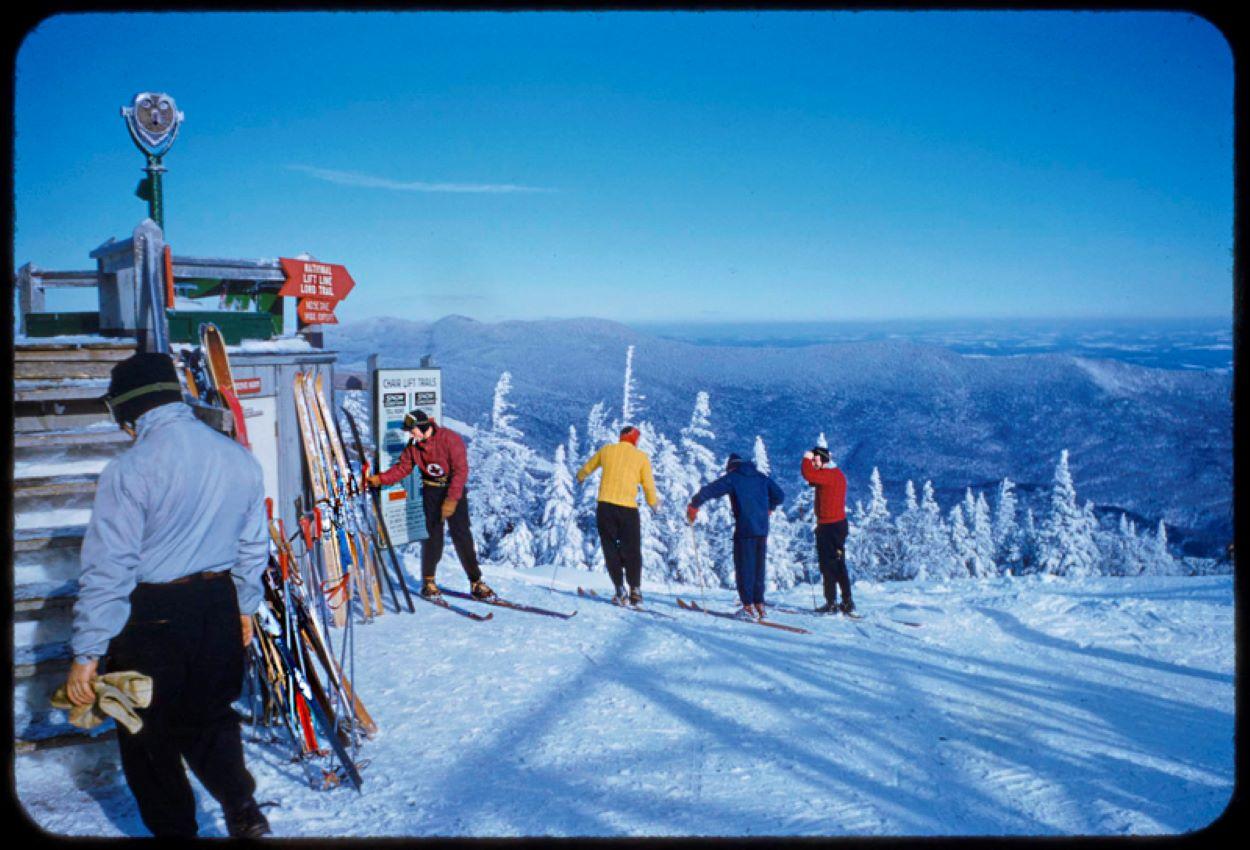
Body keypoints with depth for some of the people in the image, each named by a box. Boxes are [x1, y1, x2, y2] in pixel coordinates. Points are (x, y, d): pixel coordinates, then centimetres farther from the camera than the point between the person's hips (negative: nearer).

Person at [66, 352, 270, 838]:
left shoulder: (130, 469, -17)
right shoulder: (241, 460, 1)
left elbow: (107, 570, -16)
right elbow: (253, 548, 10)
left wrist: (86, 654, -10)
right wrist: (244, 607, 24)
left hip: (150, 617, -5)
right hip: (219, 610, 5)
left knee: (148, 737, 14)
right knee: (210, 718, 23)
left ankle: (174, 829, 24)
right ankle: (243, 812, 11)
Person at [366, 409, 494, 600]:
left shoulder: (450, 439, -18)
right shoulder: (414, 445, 0)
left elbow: (461, 470, -21)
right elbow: (402, 468, 6)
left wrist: (451, 500, -26)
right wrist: (380, 479, -9)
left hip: (455, 490, -3)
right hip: (431, 492, 4)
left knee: (462, 536, -7)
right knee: (433, 536, -2)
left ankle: (476, 582, 0)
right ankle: (428, 580, 13)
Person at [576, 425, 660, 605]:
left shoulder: (607, 450, 11)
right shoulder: (642, 457, 6)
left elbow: (587, 467, 25)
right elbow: (648, 485, 6)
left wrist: (580, 477, 47)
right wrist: (654, 504, 24)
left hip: (605, 505, 1)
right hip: (629, 509, -1)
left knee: (610, 548, 8)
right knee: (632, 551, 9)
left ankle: (620, 589, -1)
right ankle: (635, 589, 2)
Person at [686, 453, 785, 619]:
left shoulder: (732, 478, 1)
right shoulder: (761, 477, 15)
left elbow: (708, 491, -7)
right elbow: (780, 495, 14)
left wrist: (693, 506, 7)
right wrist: (769, 508, 32)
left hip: (744, 529, -5)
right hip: (763, 529, 5)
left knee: (744, 567, 2)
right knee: (759, 566, 13)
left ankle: (749, 606, -1)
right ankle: (760, 605, 14)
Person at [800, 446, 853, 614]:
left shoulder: (829, 475, -17)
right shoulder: (836, 474, 16)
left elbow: (808, 475, -27)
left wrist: (807, 458, -11)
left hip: (829, 527, -10)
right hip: (838, 523, 10)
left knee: (828, 565, -4)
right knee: (839, 565, 13)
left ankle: (831, 603, -2)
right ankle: (847, 602, 16)